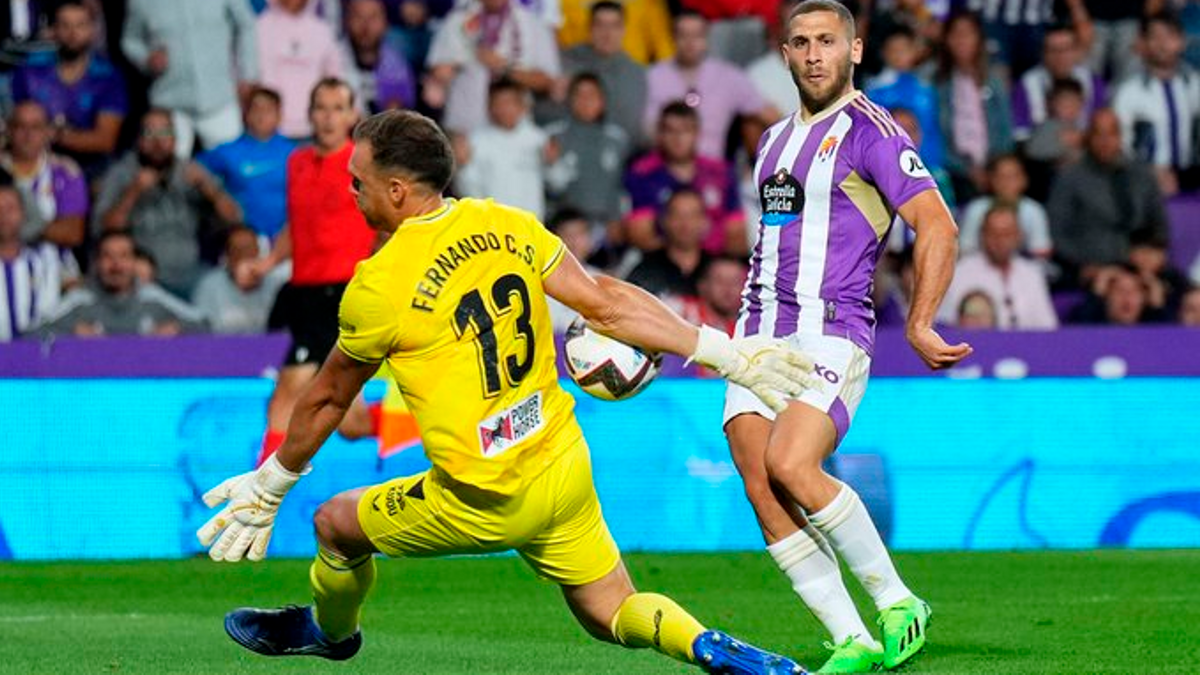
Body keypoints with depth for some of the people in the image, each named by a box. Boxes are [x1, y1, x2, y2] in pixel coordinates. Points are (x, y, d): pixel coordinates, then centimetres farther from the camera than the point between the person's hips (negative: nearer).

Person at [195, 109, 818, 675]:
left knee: (336, 523, 18)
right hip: (566, 468, 5)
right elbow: (606, 304, -2)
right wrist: (725, 353, 5)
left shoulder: (379, 285, -15)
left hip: (484, 504, -5)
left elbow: (327, 400, -1)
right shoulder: (509, 225, -1)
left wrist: (268, 488, 15)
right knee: (611, 613, 17)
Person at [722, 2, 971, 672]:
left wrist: (919, 326, -15)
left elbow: (938, 228, -11)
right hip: (760, 334, 7)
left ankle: (897, 602, -10)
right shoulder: (775, 140, 20)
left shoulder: (871, 132, -5)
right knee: (762, 492, -8)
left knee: (789, 466, -26)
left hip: (833, 332, -7)